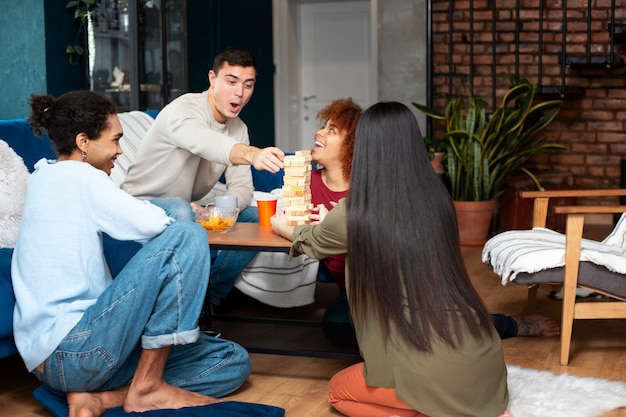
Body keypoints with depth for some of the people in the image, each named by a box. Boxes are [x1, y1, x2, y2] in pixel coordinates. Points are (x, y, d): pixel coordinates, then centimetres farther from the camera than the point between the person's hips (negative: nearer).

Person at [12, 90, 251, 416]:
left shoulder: (44, 177, 19)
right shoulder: (78, 176, -10)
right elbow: (153, 225, -16)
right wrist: (177, 215, 7)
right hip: (71, 350, -10)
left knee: (234, 363, 5)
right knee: (186, 235, -17)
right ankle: (148, 387, -12)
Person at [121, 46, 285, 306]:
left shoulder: (238, 128, 3)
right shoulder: (184, 109, -23)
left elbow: (242, 187, -2)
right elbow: (204, 142, -47)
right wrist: (252, 154, -67)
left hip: (187, 210, 8)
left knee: (255, 217, -10)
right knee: (181, 213, -39)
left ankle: (209, 300, -4)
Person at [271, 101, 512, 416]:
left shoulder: (354, 214, -9)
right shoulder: (437, 199, 4)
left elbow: (311, 243, 16)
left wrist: (283, 227, 38)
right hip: (486, 356, 5)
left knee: (338, 391, 23)